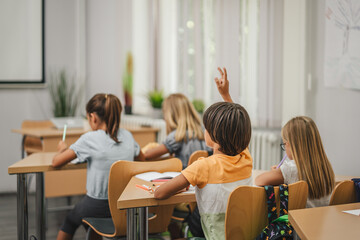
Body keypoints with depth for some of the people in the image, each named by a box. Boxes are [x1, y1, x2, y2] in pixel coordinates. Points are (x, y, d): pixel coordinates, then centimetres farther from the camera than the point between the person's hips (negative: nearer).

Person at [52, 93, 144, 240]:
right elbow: (141, 158, 16)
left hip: (98, 207, -5)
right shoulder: (127, 136, -3)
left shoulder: (89, 139, -17)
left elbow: (56, 162, -11)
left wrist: (62, 149, 9)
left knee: (70, 221, 26)